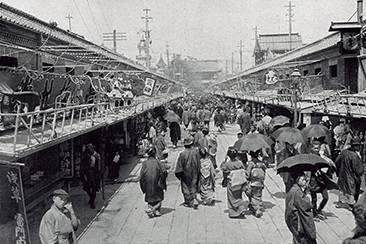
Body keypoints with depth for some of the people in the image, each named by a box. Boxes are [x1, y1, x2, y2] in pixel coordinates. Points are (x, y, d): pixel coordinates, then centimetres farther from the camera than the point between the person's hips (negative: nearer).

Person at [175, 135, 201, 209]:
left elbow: (179, 166, -11)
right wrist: (197, 172, 14)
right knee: (194, 186, 15)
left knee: (186, 187, 12)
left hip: (186, 173, -2)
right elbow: (198, 163, 1)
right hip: (194, 173, 2)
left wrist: (178, 174, 2)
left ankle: (188, 202, 18)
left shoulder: (182, 154, -19)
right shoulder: (196, 151, -11)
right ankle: (194, 199, -3)